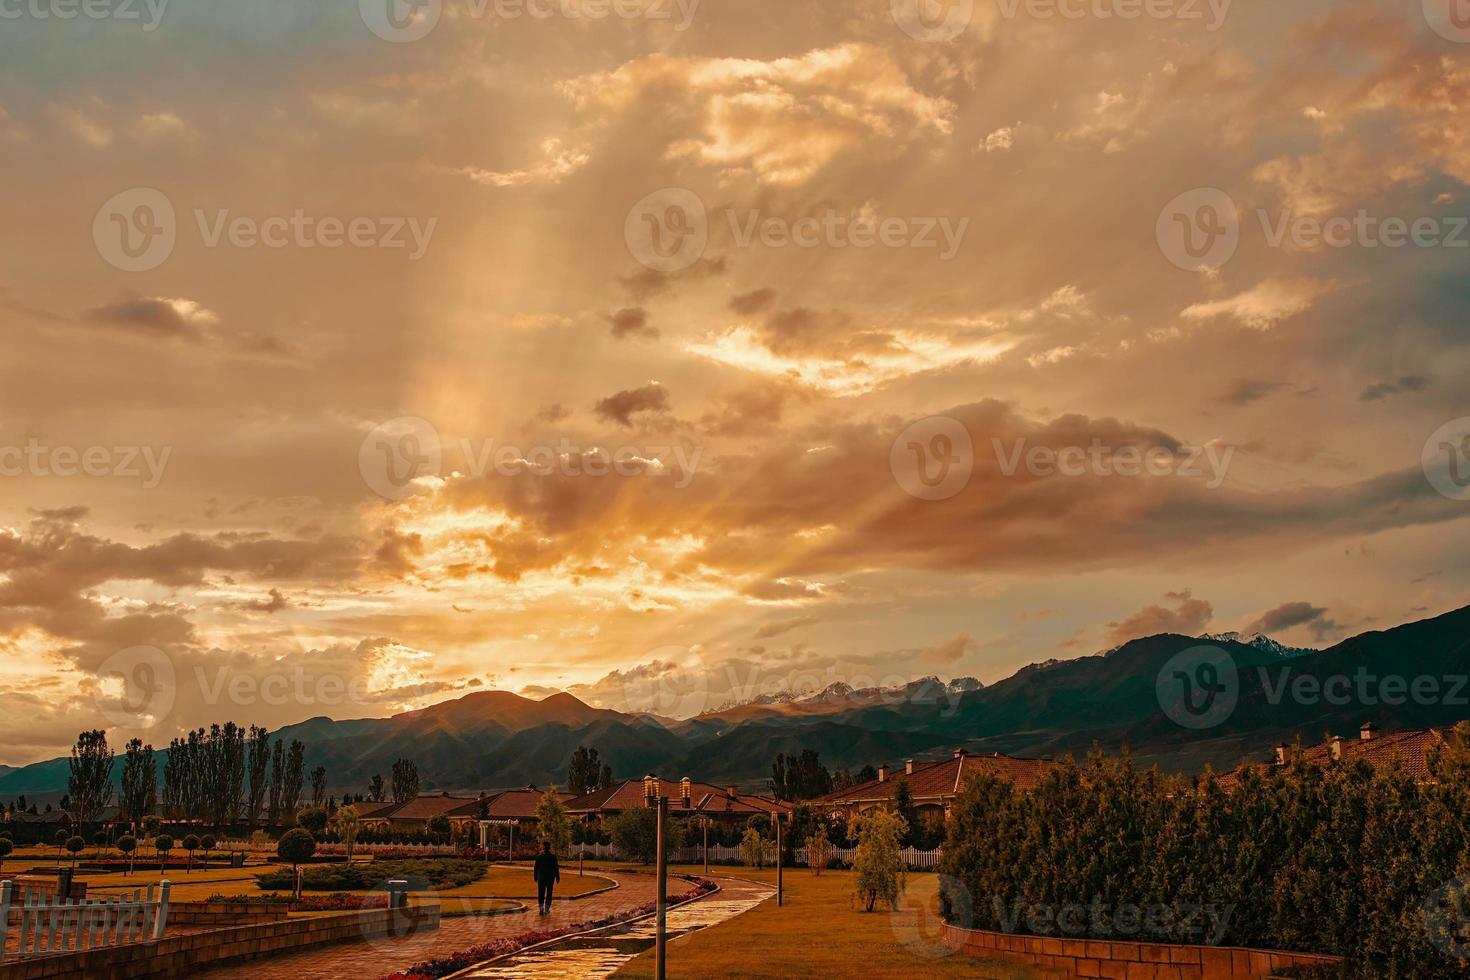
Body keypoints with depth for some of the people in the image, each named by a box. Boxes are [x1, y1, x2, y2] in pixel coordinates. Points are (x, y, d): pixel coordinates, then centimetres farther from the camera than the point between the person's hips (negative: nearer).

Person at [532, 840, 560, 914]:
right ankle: (547, 909, 9)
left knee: (541, 894, 7)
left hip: (541, 877, 0)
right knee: (549, 894, 9)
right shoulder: (553, 857, -6)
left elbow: (536, 868, -3)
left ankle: (541, 906, -9)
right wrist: (557, 877, 3)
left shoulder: (539, 856, -6)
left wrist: (535, 877, 8)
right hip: (550, 878, 0)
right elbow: (556, 868, -5)